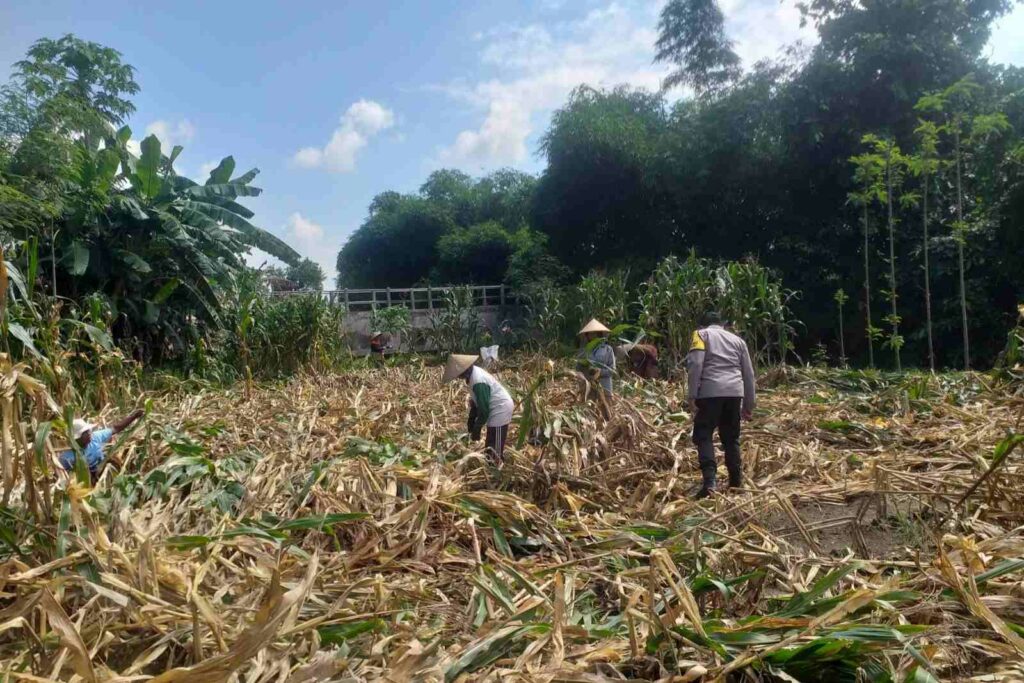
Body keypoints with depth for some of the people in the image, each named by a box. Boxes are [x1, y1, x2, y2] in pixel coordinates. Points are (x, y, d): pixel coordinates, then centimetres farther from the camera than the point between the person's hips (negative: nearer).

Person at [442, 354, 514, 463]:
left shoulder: (478, 382, -30)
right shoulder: (473, 373, 1)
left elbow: (483, 409, -24)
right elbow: (476, 401, 12)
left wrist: (477, 429, -13)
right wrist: (471, 419, 11)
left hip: (500, 409, -10)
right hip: (497, 409, 10)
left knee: (495, 451, -4)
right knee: (490, 448, 20)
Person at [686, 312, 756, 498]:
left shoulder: (701, 334, 11)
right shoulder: (737, 340, 25)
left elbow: (695, 364, -6)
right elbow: (748, 374, 23)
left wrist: (692, 396, -7)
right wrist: (749, 405, 26)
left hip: (710, 392, -4)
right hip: (734, 392, 4)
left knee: (703, 436, 0)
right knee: (731, 438, 16)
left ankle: (709, 481, -15)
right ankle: (736, 482, 19)